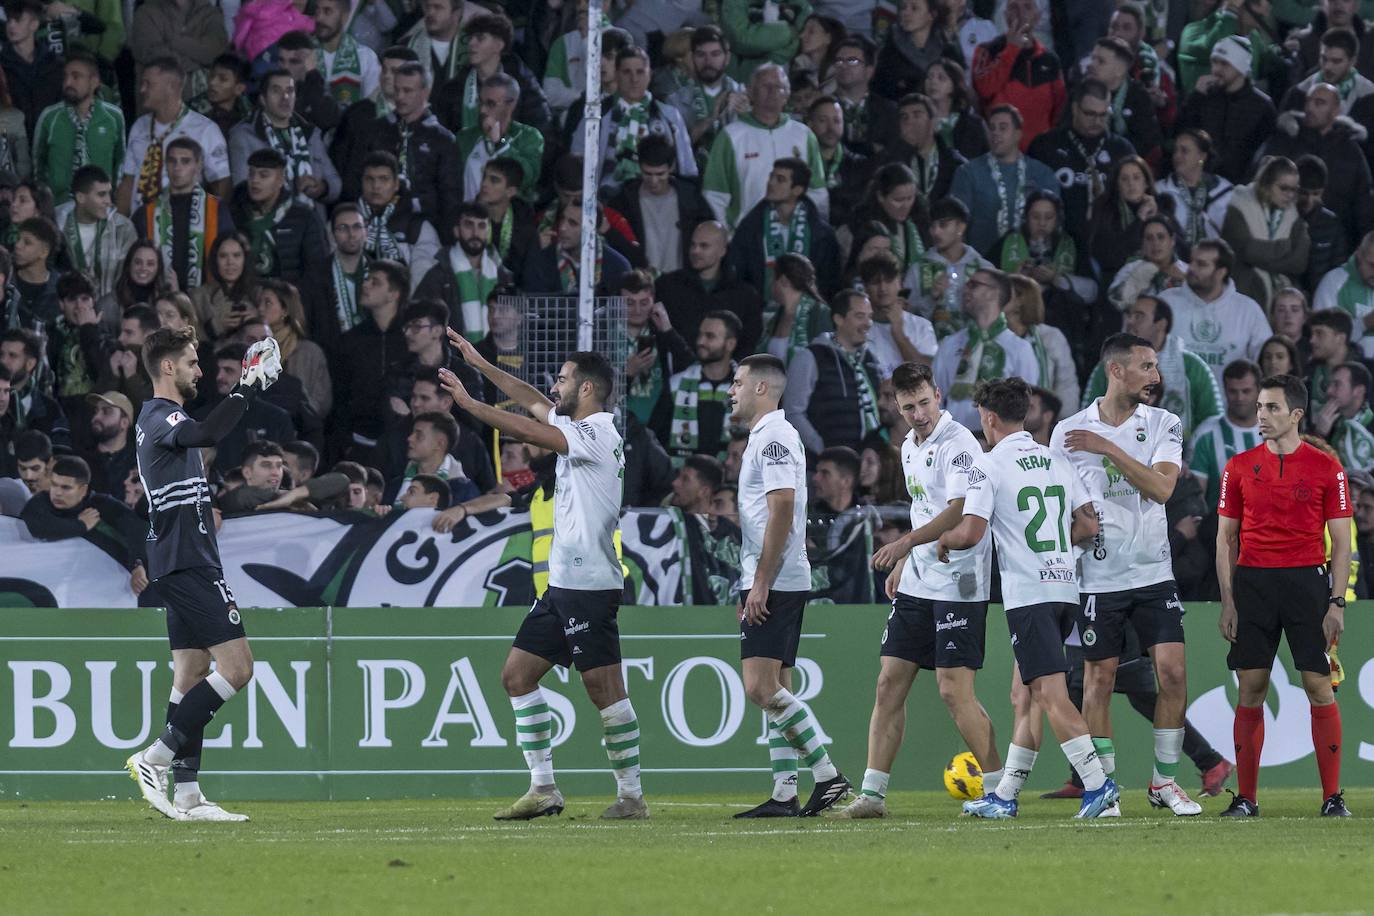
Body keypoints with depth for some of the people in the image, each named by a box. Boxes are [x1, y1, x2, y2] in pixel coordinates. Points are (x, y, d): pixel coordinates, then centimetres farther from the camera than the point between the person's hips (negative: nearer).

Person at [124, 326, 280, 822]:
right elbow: (205, 433, -35)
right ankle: (154, 759, -12)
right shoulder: (160, 417, -14)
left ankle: (186, 793, 7)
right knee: (237, 666, -13)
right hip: (188, 563, -11)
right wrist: (248, 389, -30)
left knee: (191, 674, 9)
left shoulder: (159, 418, 19)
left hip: (182, 565, 11)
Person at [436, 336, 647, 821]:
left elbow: (527, 430, -21)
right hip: (562, 582, 10)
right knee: (517, 674, 9)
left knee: (604, 686, -10)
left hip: (590, 584, -10)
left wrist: (468, 403, -14)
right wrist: (480, 364, 30)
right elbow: (533, 402, 28)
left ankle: (631, 795, -8)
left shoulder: (596, 433, -12)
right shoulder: (580, 428, 15)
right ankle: (543, 789, 9)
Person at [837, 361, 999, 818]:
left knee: (954, 690, -9)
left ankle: (998, 789, 2)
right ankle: (872, 793, 5)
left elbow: (958, 512, -24)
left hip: (957, 586, -9)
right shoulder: (910, 446, 14)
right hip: (916, 586, 9)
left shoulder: (958, 444, -13)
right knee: (890, 683, 4)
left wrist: (906, 542, -33)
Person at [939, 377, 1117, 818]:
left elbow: (970, 532, -13)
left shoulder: (988, 464, -6)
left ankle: (1097, 783, -24)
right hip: (1064, 586, 7)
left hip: (1027, 594, -7)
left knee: (1051, 694, -12)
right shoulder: (1056, 460, 13)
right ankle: (1005, 795, 17)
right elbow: (1088, 525, 12)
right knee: (1026, 694, 14)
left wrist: (943, 541, 8)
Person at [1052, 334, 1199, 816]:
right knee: (1099, 681, 0)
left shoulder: (1163, 425, 3)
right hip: (1098, 576, -2)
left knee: (1173, 673, -5)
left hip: (1154, 573, 2)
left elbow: (1162, 487, -13)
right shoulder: (1069, 432, 0)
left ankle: (1164, 781, 8)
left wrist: (1109, 449, -18)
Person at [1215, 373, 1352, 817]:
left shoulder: (1325, 468, 2)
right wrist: (1227, 601, 3)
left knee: (1318, 686, -5)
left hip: (1307, 581, -2)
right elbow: (1226, 538, 10)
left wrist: (1337, 603, -5)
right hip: (1252, 582, 2)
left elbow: (1341, 542, 3)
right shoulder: (1240, 467, 8)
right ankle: (1245, 797, 4)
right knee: (1251, 689, 0)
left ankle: (1333, 796, 0)